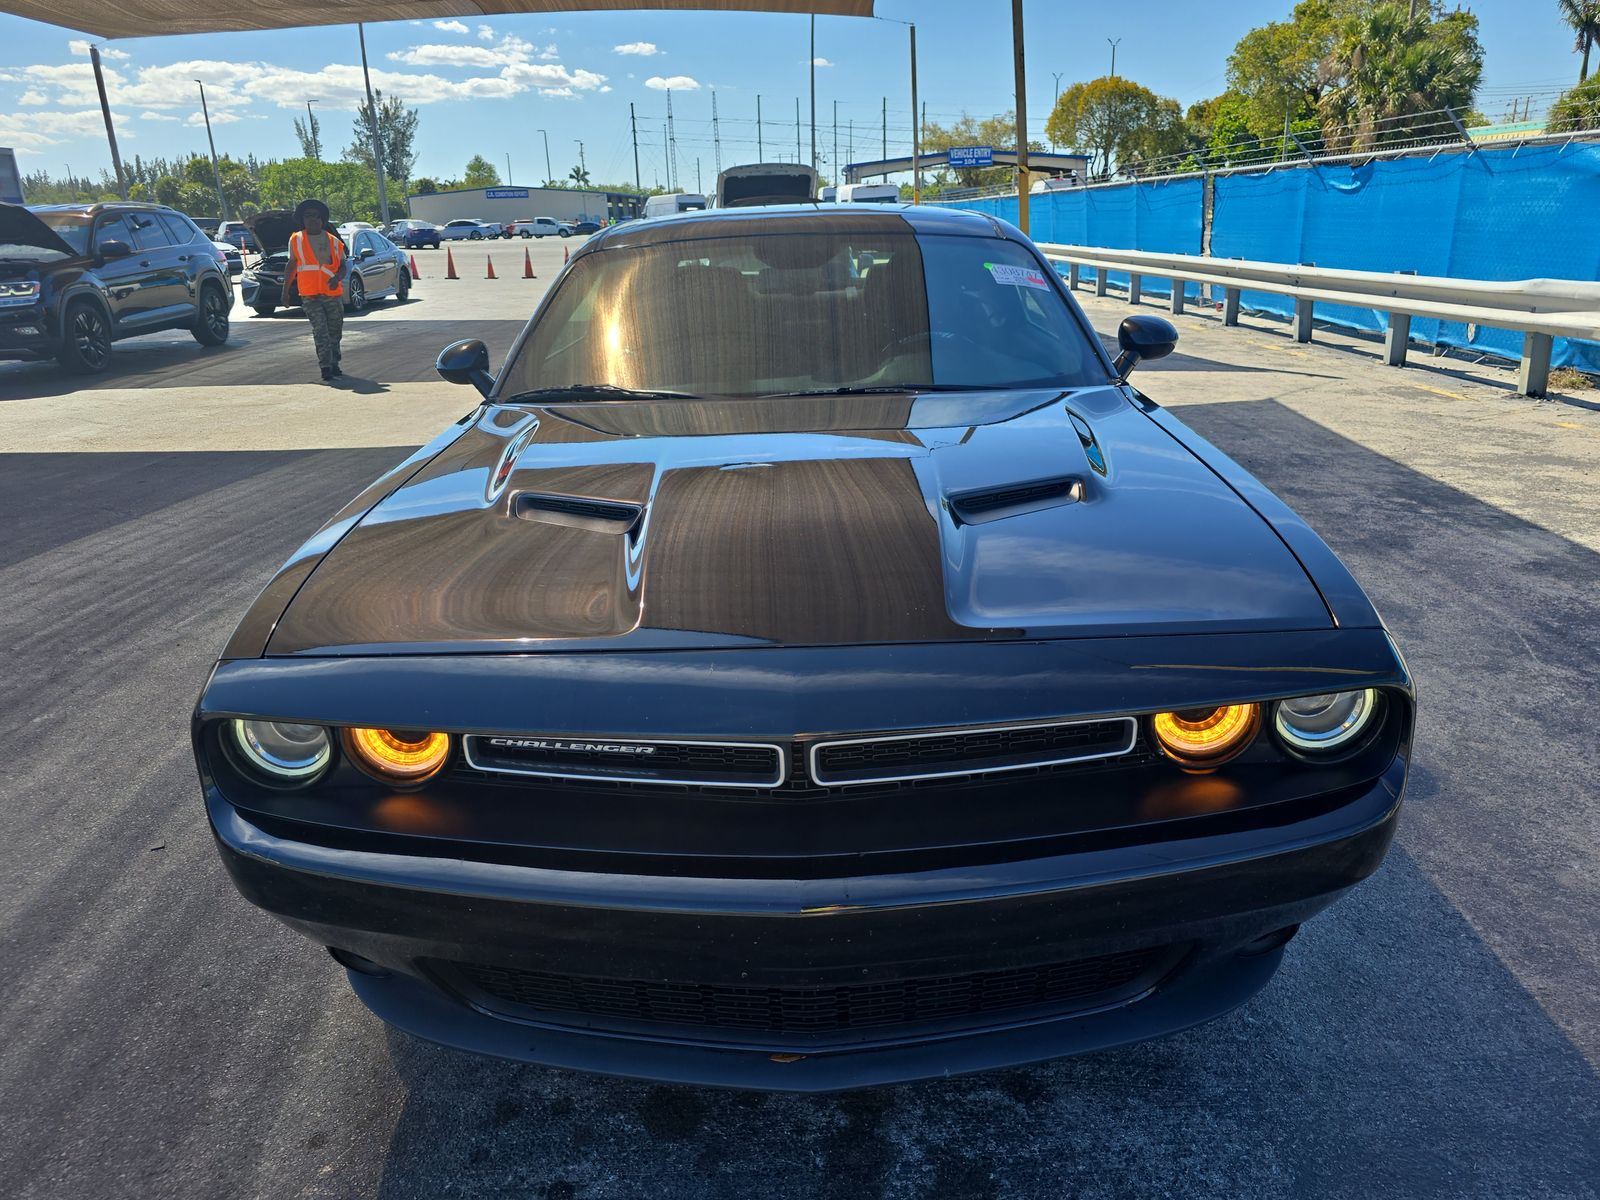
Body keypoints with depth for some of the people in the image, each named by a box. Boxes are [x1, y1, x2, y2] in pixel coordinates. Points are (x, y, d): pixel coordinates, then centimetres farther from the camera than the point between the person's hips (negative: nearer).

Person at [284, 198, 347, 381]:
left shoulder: (333, 241, 8)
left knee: (335, 331, 9)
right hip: (309, 295, -2)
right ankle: (325, 367, -13)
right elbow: (292, 265, 16)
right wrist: (286, 290, 16)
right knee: (320, 331, -10)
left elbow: (343, 266, 10)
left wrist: (337, 278, -12)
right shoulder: (296, 240, 8)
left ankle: (334, 364, 23)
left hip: (334, 293, 2)